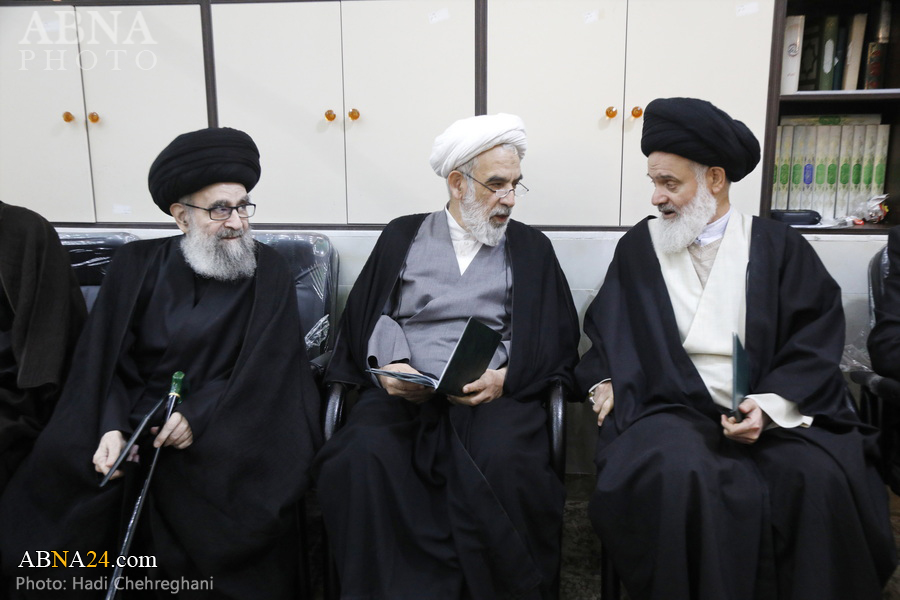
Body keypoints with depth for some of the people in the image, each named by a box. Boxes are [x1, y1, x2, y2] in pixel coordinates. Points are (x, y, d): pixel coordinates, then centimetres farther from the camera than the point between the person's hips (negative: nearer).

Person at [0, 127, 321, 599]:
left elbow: (264, 367, -5)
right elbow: (104, 358, 3)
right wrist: (111, 427, -14)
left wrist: (199, 415, -17)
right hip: (136, 417, 2)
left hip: (223, 425, -2)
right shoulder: (136, 265, 7)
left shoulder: (267, 272, 2)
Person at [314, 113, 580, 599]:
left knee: (506, 464, -33)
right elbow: (370, 316, 10)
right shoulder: (403, 236, 18)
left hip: (495, 393, 0)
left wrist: (504, 376, -9)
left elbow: (556, 339, 9)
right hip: (404, 393, 1)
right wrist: (390, 367, -9)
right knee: (362, 457, -30)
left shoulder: (531, 248, 17)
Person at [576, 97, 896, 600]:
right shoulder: (639, 247, 10)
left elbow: (816, 337, 1)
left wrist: (770, 405, -13)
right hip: (672, 407, 0)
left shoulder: (779, 248, 7)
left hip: (776, 410, 1)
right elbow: (607, 330, 15)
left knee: (823, 479, -27)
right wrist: (605, 380, -4)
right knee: (679, 476, -32)